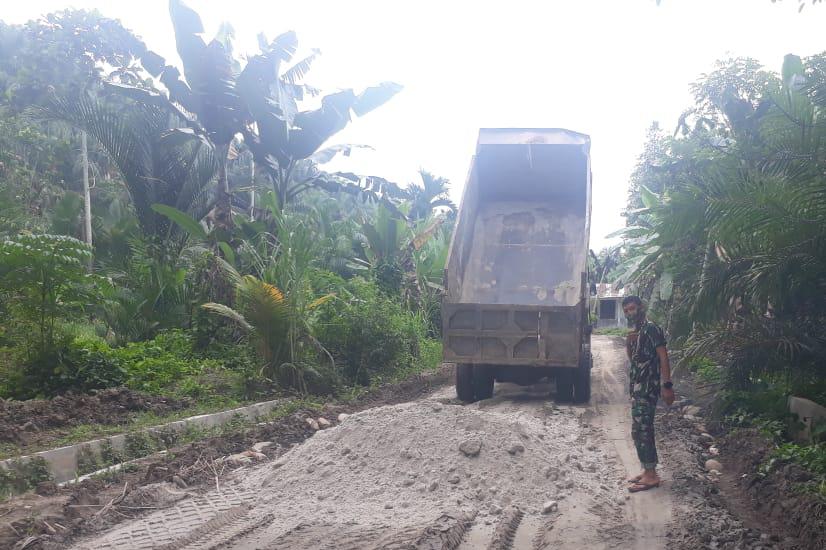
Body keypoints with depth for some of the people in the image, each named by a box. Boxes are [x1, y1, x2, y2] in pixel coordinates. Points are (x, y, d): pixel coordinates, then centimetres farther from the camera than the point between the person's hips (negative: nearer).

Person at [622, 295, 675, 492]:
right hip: (638, 387, 10)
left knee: (640, 430, -10)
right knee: (642, 430, 12)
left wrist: (667, 385, -22)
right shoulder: (636, 332, 16)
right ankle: (647, 471, 18)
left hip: (647, 387, -10)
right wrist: (629, 343, 0)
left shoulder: (651, 329, -11)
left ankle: (651, 476, -6)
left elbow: (663, 357, -16)